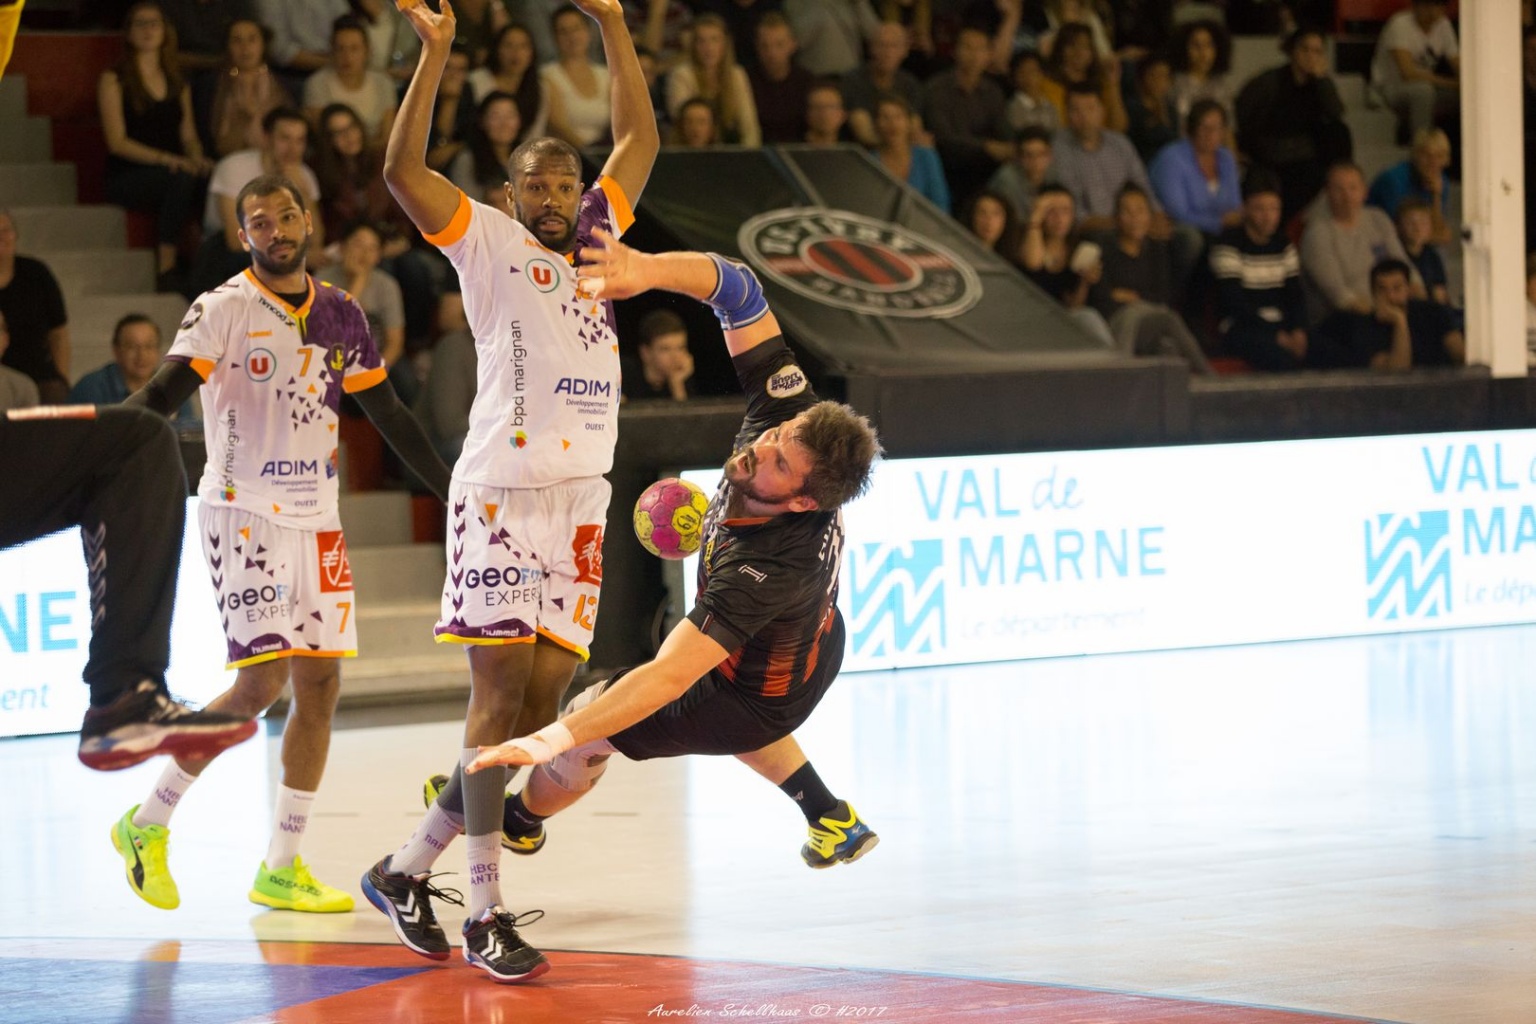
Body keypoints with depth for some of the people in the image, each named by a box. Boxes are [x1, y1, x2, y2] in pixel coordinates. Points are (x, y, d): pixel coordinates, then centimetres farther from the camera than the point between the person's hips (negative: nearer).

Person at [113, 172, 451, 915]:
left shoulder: (340, 316, 9)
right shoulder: (223, 311, -7)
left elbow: (389, 416, 16)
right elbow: (165, 392, -19)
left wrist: (453, 491, 17)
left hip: (316, 519, 6)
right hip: (243, 513, -6)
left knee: (319, 686, 3)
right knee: (260, 682, -13)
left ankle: (280, 869, 10)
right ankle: (147, 825, 2)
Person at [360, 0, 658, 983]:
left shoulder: (594, 237, 20)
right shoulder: (488, 242, 5)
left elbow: (640, 139, 27)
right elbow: (403, 170, -8)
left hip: (581, 495, 6)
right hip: (501, 488, -6)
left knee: (541, 702, 3)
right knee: (500, 691, -11)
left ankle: (407, 869, 13)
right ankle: (489, 913, -13)